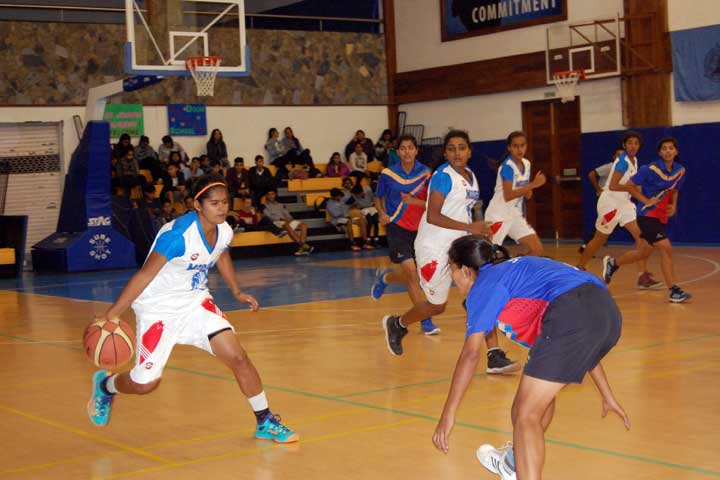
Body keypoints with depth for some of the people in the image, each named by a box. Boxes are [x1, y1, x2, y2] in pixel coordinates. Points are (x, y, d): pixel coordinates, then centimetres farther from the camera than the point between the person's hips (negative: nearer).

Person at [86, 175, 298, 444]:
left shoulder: (224, 232, -7)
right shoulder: (178, 235, -30)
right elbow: (145, 275, -27)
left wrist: (237, 292, 15)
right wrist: (111, 315, -29)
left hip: (195, 302, 6)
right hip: (158, 308, -6)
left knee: (238, 358, -6)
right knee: (145, 383, -1)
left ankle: (265, 422, 8)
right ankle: (105, 385, 34)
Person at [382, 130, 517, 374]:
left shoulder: (470, 176, 9)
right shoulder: (443, 176, -17)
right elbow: (433, 216, -24)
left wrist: (479, 230, 9)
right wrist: (469, 227, -28)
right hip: (434, 248, -7)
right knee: (437, 305, 7)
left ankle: (494, 356, -9)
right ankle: (396, 324, 36)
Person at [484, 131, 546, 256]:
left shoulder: (526, 164, 6)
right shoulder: (507, 166, -18)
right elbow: (508, 196, -26)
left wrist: (528, 192, -8)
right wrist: (533, 184, -26)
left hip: (515, 215, 8)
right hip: (498, 216, -8)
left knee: (537, 250, 2)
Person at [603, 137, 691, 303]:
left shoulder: (680, 171, 2)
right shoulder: (650, 169, -16)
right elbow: (629, 185, -10)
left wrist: (674, 205, 1)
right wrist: (647, 200, -13)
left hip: (661, 217, 8)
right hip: (647, 216, -8)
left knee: (645, 253, 19)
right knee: (666, 247, -20)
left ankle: (612, 263, 42)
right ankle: (673, 290, -16)